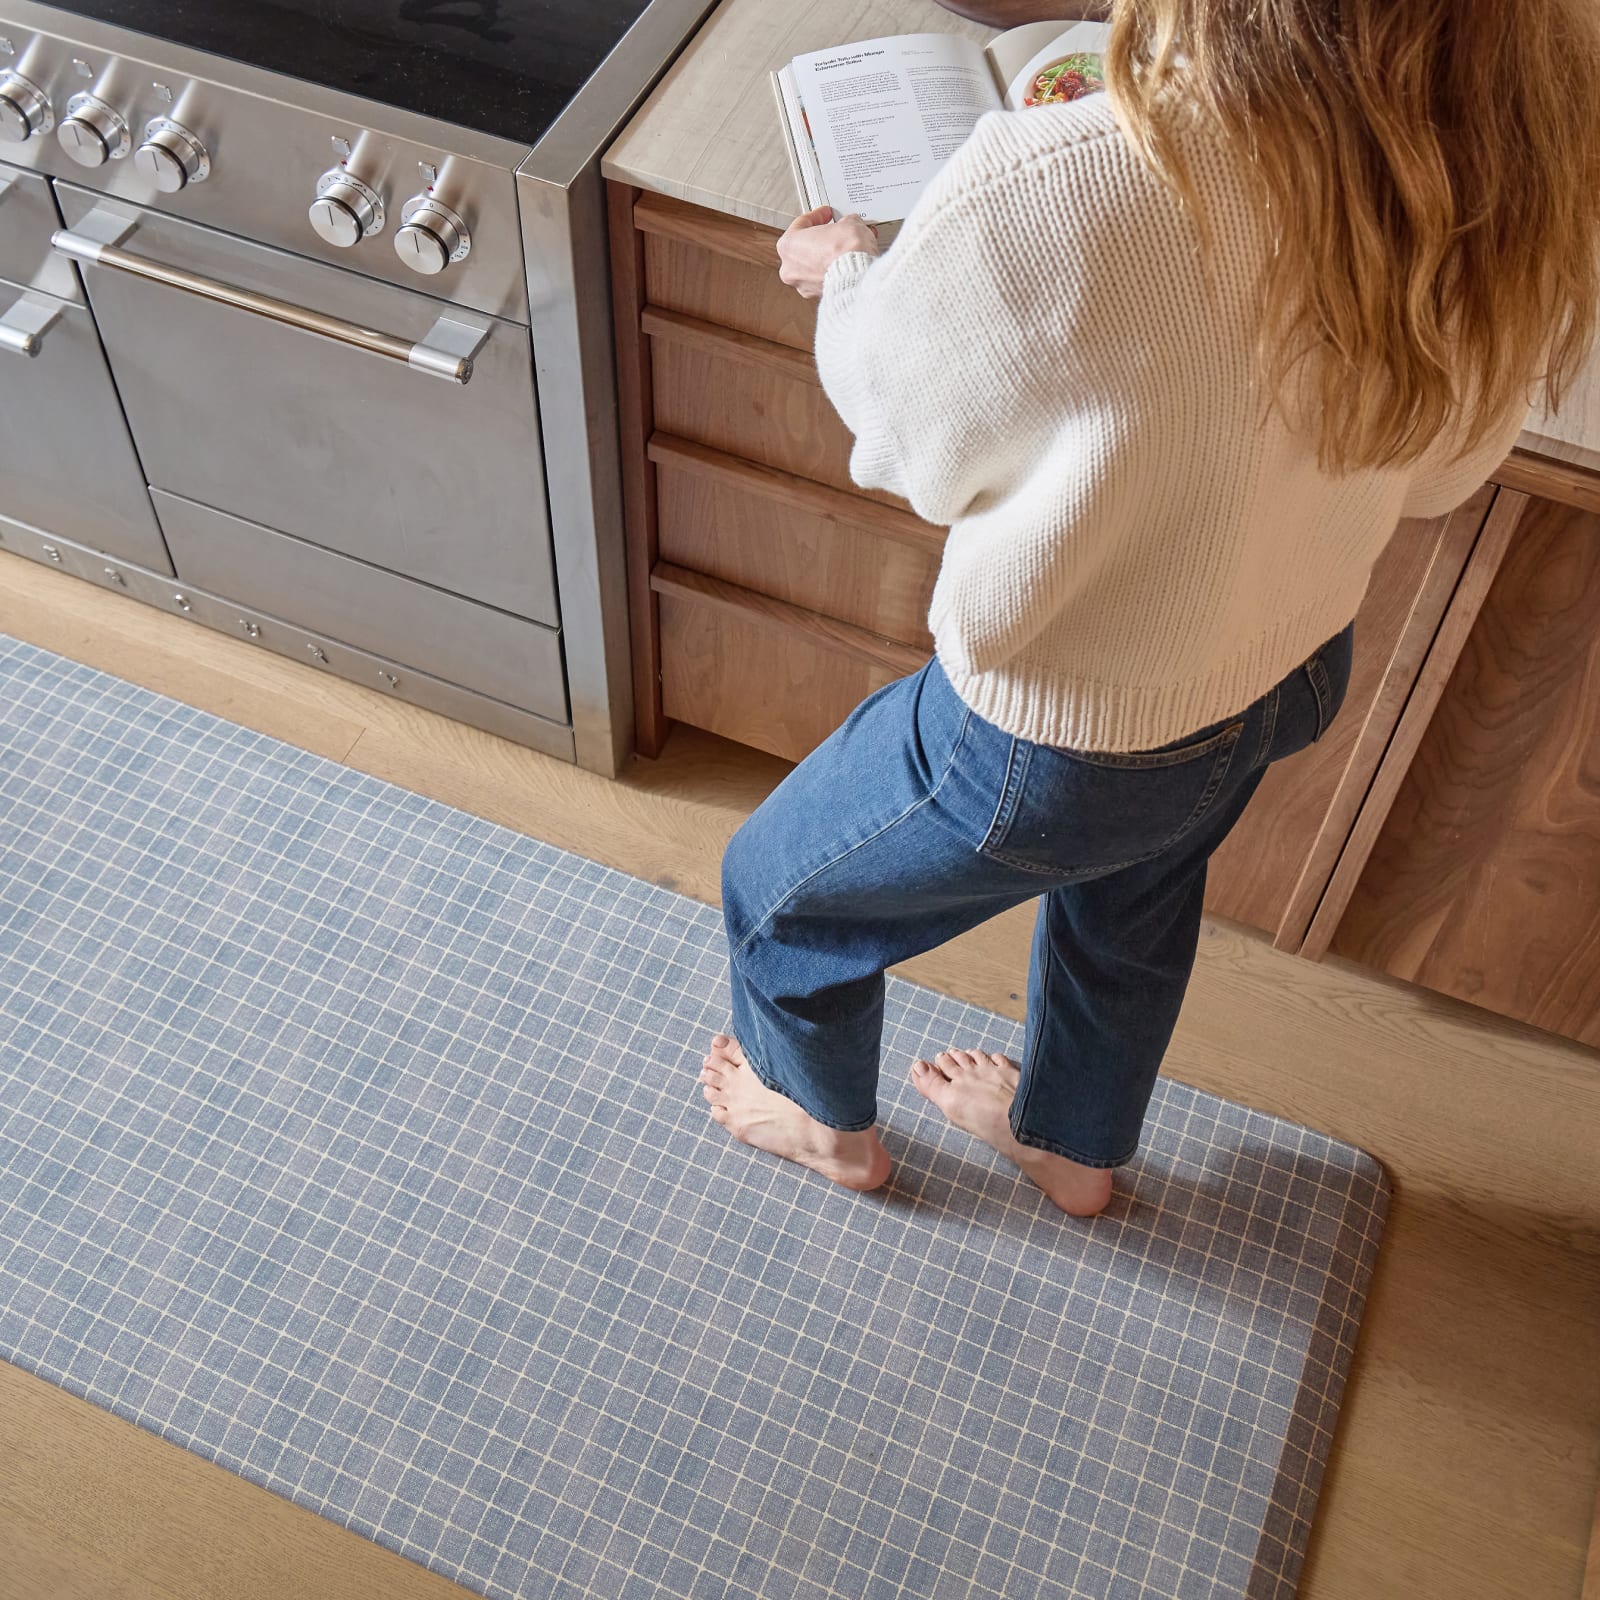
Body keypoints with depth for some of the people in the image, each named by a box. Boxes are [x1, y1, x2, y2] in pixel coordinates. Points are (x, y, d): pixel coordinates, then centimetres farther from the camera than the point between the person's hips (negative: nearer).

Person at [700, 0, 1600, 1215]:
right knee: (1131, 904, 37)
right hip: (1298, 670, 6)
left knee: (779, 892, 25)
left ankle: (831, 1127, 56)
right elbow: (1438, 474, -2)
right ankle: (1077, 1147, 66)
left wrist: (849, 277, 5)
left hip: (1056, 728, -5)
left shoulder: (1047, 199, -38)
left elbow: (909, 438, -16)